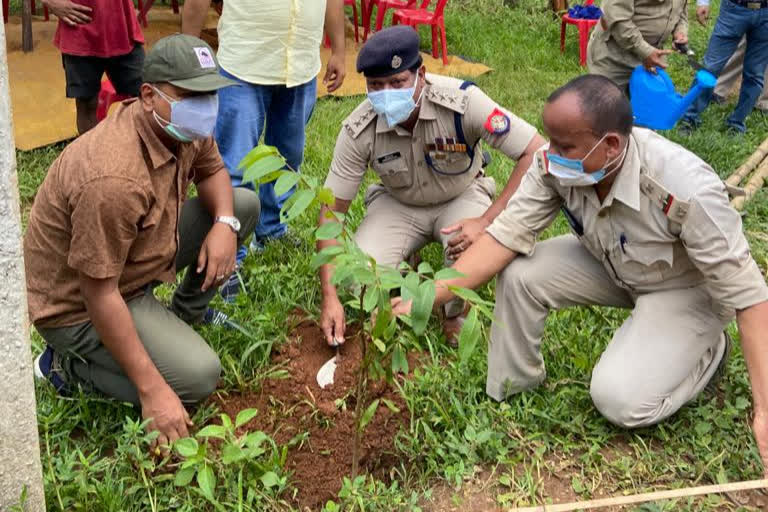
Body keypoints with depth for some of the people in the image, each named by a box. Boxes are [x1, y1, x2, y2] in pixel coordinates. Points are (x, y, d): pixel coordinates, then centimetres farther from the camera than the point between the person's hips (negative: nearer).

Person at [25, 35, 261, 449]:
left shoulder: (183, 127, -11)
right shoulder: (114, 179, -37)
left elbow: (212, 170, 10)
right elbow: (99, 294, -33)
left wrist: (224, 223, -13)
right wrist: (152, 390, -29)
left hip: (135, 255, 8)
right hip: (78, 303, -8)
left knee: (244, 203, 4)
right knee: (198, 376, -22)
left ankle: (183, 316, 17)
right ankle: (70, 365, 0)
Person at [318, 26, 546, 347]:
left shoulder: (462, 101, -31)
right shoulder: (358, 131, -24)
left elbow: (537, 153, -29)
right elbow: (332, 209, -18)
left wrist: (487, 221, -37)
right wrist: (330, 297, -24)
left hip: (461, 197, -1)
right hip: (397, 204, 2)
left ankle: (456, 313, 0)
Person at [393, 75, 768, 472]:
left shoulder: (686, 190, -38)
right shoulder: (555, 165, -24)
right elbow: (505, 235, -20)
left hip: (686, 288, -5)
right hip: (611, 264, 5)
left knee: (620, 399, -20)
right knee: (517, 274, -16)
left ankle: (708, 351, 9)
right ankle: (510, 390, 6)